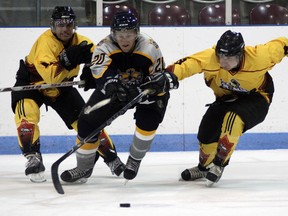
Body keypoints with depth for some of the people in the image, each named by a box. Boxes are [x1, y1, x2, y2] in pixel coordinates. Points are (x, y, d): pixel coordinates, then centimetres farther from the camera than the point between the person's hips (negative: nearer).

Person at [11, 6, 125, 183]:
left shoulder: (81, 42, -14)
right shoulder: (45, 42, -31)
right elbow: (50, 76, -41)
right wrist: (69, 58, -50)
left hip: (61, 87, 4)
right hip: (30, 83, -4)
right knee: (27, 113, -31)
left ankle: (111, 157, 14)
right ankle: (33, 158, -22)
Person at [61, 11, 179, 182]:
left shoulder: (150, 47, -24)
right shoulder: (105, 47, -25)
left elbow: (159, 77, -16)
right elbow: (100, 71, -43)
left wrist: (165, 79, -40)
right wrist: (111, 84, -63)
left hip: (144, 89, -1)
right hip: (114, 91, 1)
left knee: (149, 119, -28)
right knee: (88, 121, -6)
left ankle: (135, 160, 0)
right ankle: (84, 167, 18)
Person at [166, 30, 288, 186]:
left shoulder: (258, 57, -34)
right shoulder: (209, 58, -32)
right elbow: (187, 64, -40)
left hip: (256, 97, -4)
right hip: (227, 97, 4)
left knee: (233, 119, -31)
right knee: (207, 133, 2)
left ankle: (219, 164, -13)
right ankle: (204, 167, 34)